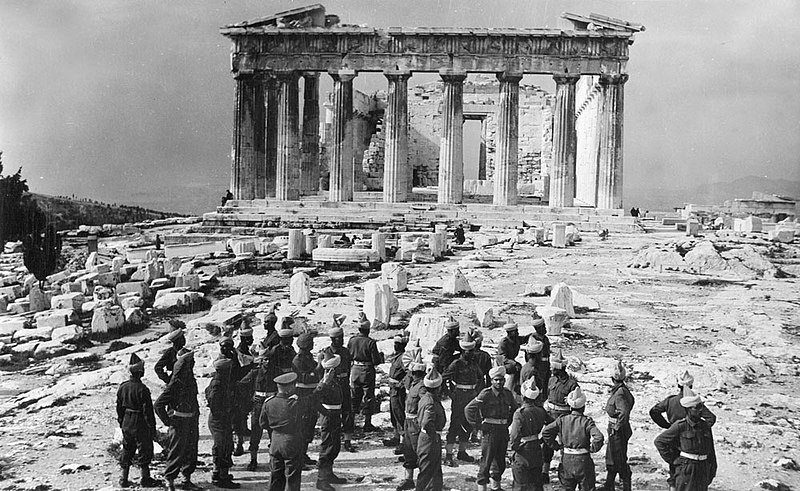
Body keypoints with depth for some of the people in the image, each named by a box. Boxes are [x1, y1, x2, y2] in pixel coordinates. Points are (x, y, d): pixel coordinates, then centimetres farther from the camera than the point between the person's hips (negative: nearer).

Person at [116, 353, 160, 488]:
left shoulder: (122, 387, 0)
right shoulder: (142, 389, -21)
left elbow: (119, 407, 9)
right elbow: (147, 411, -18)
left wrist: (121, 423, 20)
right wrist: (152, 427, -9)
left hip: (126, 424, 7)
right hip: (140, 425, -7)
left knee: (127, 450, 17)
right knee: (145, 450, 6)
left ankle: (124, 479, 22)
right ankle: (145, 479, 13)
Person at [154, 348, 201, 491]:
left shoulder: (191, 380, 6)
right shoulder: (175, 384, -19)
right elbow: (158, 405, -19)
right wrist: (168, 421, -15)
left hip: (192, 421, 8)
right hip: (179, 422, -8)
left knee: (191, 451, 13)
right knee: (176, 452, -2)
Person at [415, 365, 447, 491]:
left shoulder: (424, 398, 6)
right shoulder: (431, 403, -24)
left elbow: (419, 420, 17)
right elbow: (427, 423, -37)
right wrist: (434, 435, -20)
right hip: (430, 440, -10)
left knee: (436, 472, 20)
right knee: (427, 473, 2)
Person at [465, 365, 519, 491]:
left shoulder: (508, 394, 7)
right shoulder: (486, 394, -11)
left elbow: (514, 409, 25)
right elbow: (469, 409, -13)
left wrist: (508, 423, 13)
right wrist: (478, 424, -13)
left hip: (503, 430, 6)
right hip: (489, 430, -6)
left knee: (501, 461, 15)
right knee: (486, 461, -4)